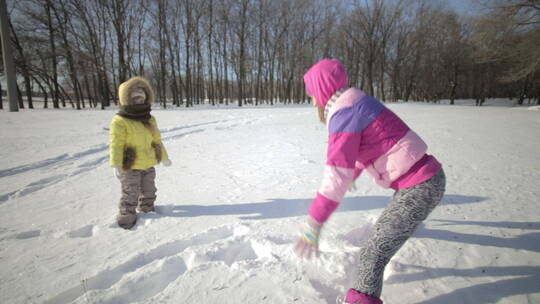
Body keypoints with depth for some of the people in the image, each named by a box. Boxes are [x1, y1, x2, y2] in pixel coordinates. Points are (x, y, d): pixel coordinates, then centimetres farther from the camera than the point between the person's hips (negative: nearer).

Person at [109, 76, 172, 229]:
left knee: (149, 191, 21)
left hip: (148, 165, 7)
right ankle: (126, 217, 18)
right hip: (130, 166, -6)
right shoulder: (120, 120, -14)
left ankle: (147, 209, 42)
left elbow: (157, 140, 15)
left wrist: (164, 157, 18)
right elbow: (116, 144, -17)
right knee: (130, 194, 2)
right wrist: (116, 165, -23)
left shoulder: (150, 120, 7)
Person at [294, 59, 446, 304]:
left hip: (420, 188, -10)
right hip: (428, 177, 11)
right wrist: (353, 176, 43)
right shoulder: (357, 103, 9)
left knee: (372, 255, -12)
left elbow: (337, 174, -30)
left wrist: (312, 226, -29)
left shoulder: (344, 113, -20)